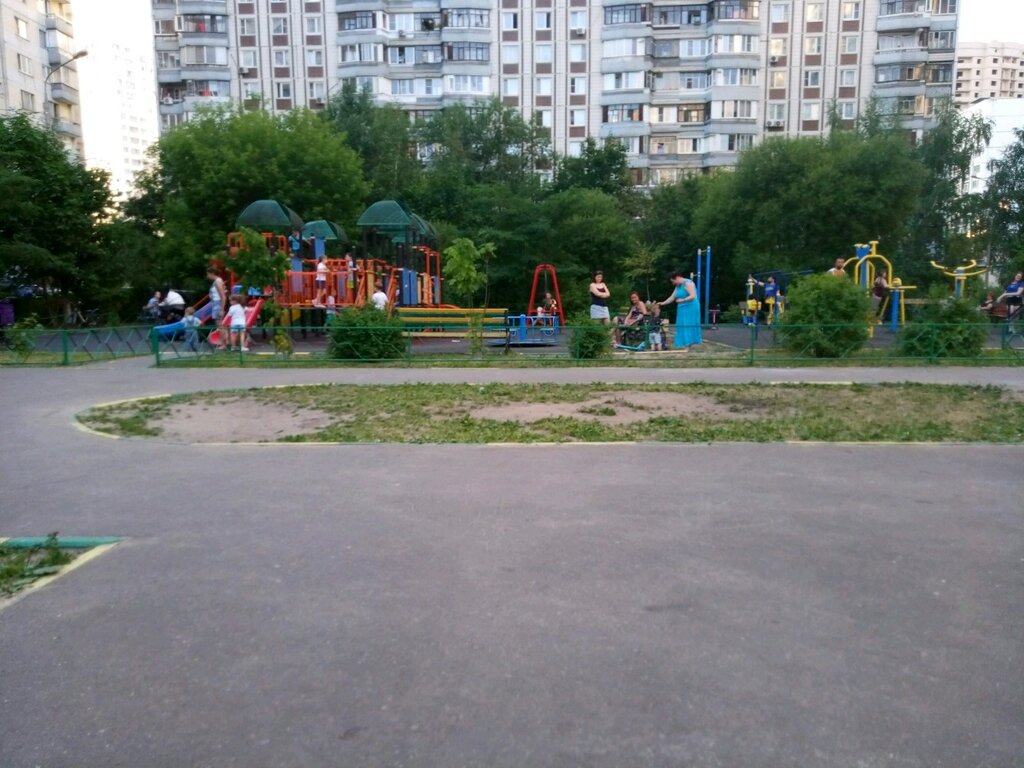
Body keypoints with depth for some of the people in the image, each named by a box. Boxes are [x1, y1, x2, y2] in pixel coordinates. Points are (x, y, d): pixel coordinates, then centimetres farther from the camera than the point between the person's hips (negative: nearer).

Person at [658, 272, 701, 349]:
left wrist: (682, 300, -21)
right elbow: (672, 298, 18)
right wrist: (662, 303, 12)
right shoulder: (678, 286, 15)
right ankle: (684, 343, 6)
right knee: (682, 326, 5)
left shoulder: (688, 283, -12)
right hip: (682, 309, 9)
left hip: (690, 308, -9)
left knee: (688, 325, -8)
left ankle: (687, 344, -6)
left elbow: (693, 296, -20)